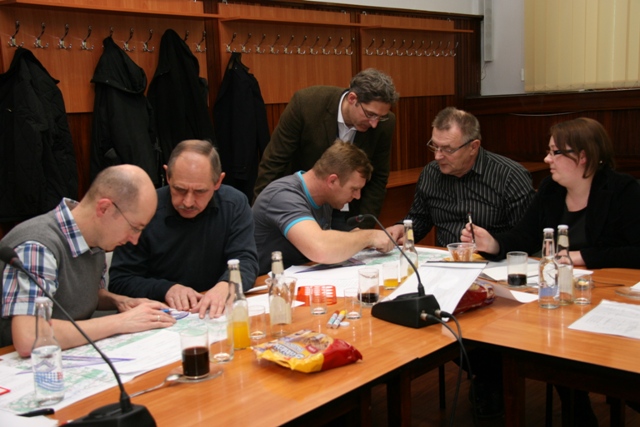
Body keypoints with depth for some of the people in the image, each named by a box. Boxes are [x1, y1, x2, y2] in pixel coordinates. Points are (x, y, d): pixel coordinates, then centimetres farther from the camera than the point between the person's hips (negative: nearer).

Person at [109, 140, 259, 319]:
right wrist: (166, 289, -21)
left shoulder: (235, 204, -4)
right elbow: (119, 280, -5)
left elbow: (245, 260, -6)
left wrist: (225, 286, -28)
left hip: (217, 314, 2)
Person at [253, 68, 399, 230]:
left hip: (347, 214, 2)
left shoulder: (384, 124, -17)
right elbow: (273, 161, -15)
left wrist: (362, 228, -8)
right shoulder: (306, 102, -23)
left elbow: (378, 178, -4)